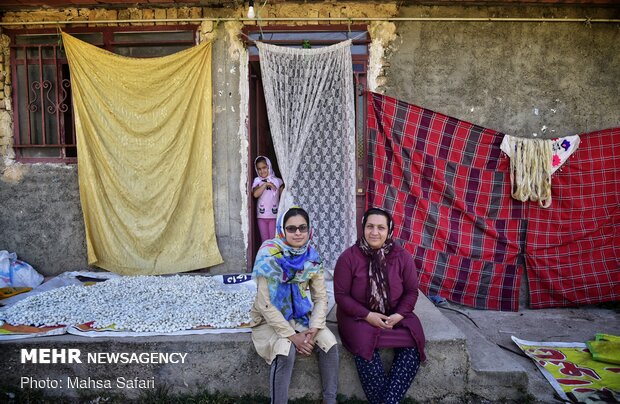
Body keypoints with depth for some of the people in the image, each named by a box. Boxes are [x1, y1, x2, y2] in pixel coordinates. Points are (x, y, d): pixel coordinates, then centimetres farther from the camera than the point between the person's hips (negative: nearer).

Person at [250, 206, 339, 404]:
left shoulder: (311, 256, -7)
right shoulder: (269, 256, -22)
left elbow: (321, 297, -3)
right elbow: (265, 305, -22)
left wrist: (314, 328, -18)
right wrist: (292, 335, -23)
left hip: (301, 314, 4)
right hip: (270, 318, -4)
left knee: (329, 342, -18)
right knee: (286, 351, -31)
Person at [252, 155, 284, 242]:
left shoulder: (277, 181, 1)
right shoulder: (257, 181, 3)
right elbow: (255, 194, -14)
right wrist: (265, 184, -17)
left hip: (274, 215, -1)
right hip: (261, 215, 2)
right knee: (264, 240, 9)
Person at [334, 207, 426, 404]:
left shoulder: (402, 256, -5)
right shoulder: (349, 257, -12)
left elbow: (411, 291, 2)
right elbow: (341, 295, -10)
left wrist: (398, 315, -15)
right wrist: (367, 315, -20)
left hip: (395, 315, 3)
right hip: (358, 315, -2)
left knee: (413, 344, -22)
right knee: (364, 344, -31)